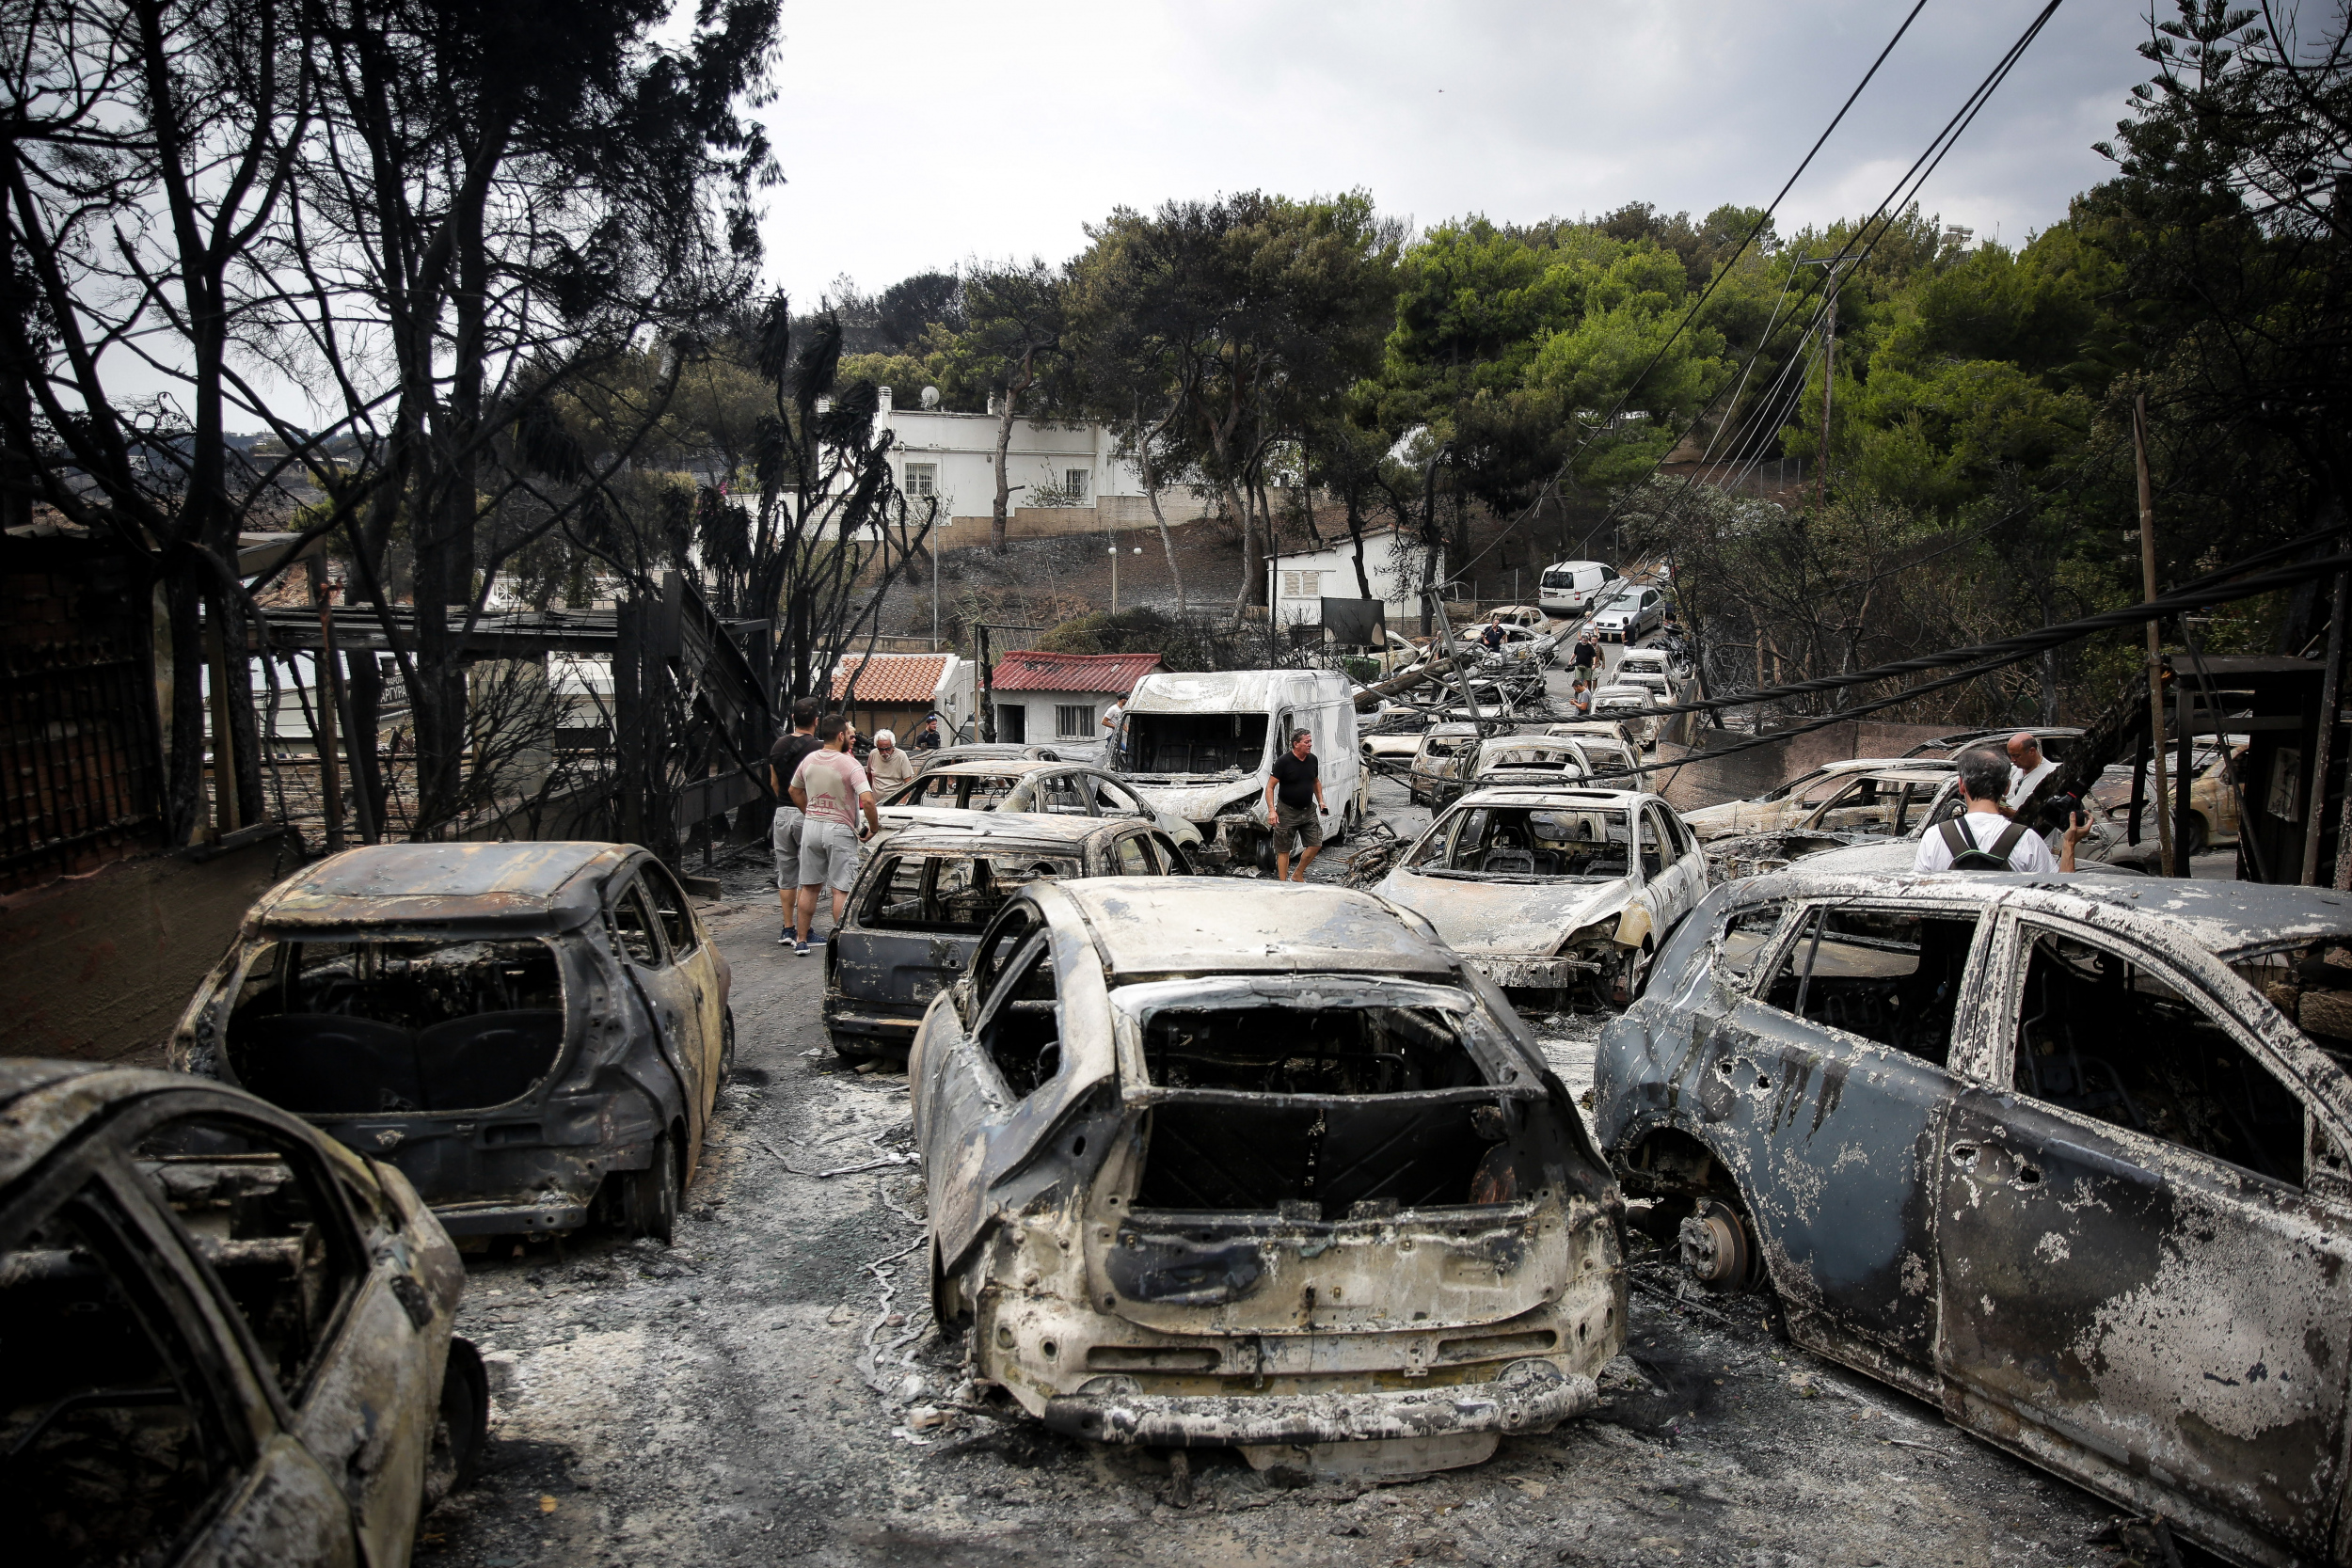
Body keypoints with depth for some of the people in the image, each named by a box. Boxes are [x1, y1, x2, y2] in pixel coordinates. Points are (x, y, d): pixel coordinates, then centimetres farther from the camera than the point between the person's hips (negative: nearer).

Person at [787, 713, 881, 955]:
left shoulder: (809, 760, 4)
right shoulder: (850, 765, -15)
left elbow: (795, 792, 19)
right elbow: (867, 800, -24)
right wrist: (874, 827, -10)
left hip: (811, 827, 5)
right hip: (840, 829, -5)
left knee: (809, 887, 13)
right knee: (841, 890, -1)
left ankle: (801, 940, 19)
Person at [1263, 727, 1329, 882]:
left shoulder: (1313, 760, 4)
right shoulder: (1283, 761, -15)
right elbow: (1270, 787, -13)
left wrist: (1320, 801, 10)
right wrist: (1272, 810, -21)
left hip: (1308, 810, 6)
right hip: (1287, 812, -6)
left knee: (1316, 845, 3)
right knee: (1283, 850, 2)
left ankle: (1298, 876, 21)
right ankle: (1283, 882, 10)